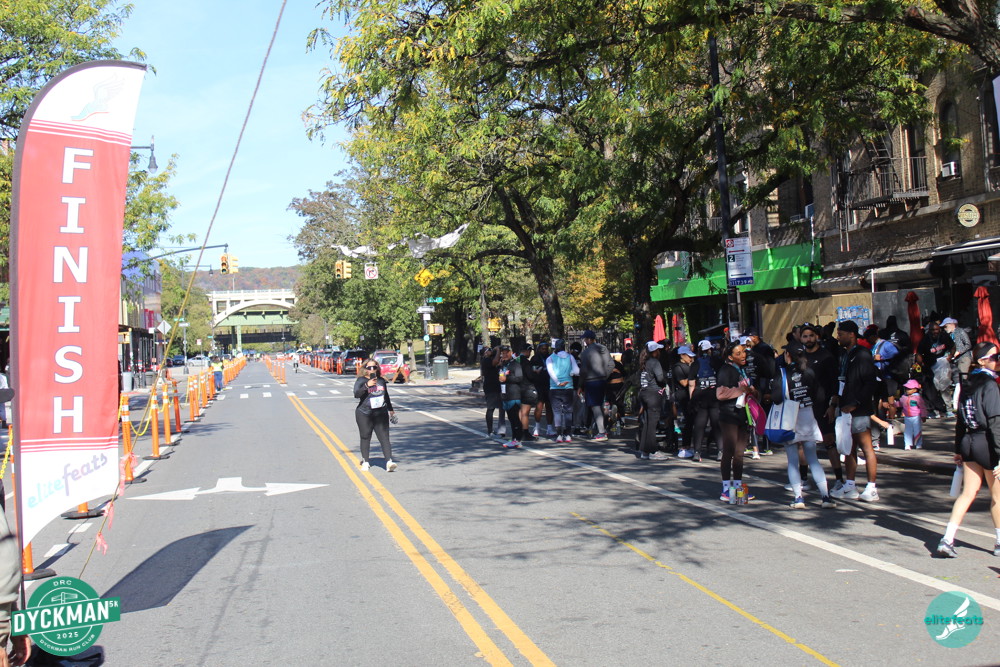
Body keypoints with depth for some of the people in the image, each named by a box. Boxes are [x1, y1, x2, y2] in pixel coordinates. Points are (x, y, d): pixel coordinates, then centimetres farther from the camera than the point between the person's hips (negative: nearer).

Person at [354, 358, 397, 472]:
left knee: (384, 437, -7)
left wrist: (391, 410, 27)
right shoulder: (361, 381, -2)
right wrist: (367, 386, -29)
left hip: (381, 414, 3)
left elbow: (386, 397, 24)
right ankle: (365, 462, 20)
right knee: (365, 438, 5)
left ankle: (389, 462, -15)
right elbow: (356, 394, -18)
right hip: (364, 414, -3)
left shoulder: (381, 381, 13)